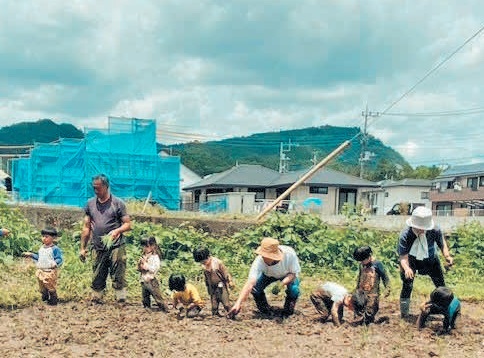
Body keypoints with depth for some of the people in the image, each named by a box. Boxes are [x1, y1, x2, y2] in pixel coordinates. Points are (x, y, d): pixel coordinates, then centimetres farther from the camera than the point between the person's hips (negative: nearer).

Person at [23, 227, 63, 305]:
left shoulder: (55, 249, -13)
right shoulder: (42, 248, 12)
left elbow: (59, 259, -15)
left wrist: (55, 263, -34)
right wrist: (31, 255, 24)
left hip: (50, 272, -8)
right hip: (41, 271, 8)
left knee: (51, 287, -3)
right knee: (42, 288, 16)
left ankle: (53, 300, 8)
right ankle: (45, 298, 29)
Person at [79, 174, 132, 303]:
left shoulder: (118, 203, 1)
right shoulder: (90, 203, 13)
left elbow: (128, 224, 0)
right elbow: (86, 228, 17)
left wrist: (117, 230, -20)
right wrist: (83, 248, 14)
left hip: (116, 246, -4)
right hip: (98, 248, 4)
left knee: (118, 277, -7)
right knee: (97, 279, 6)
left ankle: (121, 301, -5)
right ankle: (96, 301, 14)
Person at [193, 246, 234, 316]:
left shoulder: (217, 262, -15)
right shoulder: (204, 267, 1)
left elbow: (226, 273, -10)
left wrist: (230, 282, -9)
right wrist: (208, 288, 19)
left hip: (221, 286, -5)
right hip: (213, 288, 5)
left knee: (226, 303, -7)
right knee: (214, 306, 6)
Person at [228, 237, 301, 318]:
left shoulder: (290, 254, -39)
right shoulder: (259, 261, -39)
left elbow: (294, 273, -23)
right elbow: (250, 283, -45)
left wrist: (283, 283, -44)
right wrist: (238, 303, -56)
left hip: (288, 274, -1)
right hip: (268, 275, 1)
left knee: (294, 290, -29)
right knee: (254, 288, -24)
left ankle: (288, 311, 3)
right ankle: (265, 310, 5)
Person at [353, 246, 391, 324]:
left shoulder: (377, 264, -10)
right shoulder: (361, 265, 7)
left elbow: (385, 277, -5)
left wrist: (387, 288, -10)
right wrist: (357, 288, 25)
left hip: (373, 294, -5)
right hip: (362, 293, 6)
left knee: (369, 312, -6)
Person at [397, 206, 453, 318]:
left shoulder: (435, 231, -29)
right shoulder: (405, 235, -34)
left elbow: (442, 243, -9)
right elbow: (403, 257, -31)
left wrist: (447, 256, -28)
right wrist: (407, 269, -52)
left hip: (430, 259, 2)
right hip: (411, 259, -2)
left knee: (441, 285, 7)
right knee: (407, 286, -9)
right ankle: (404, 315, 8)